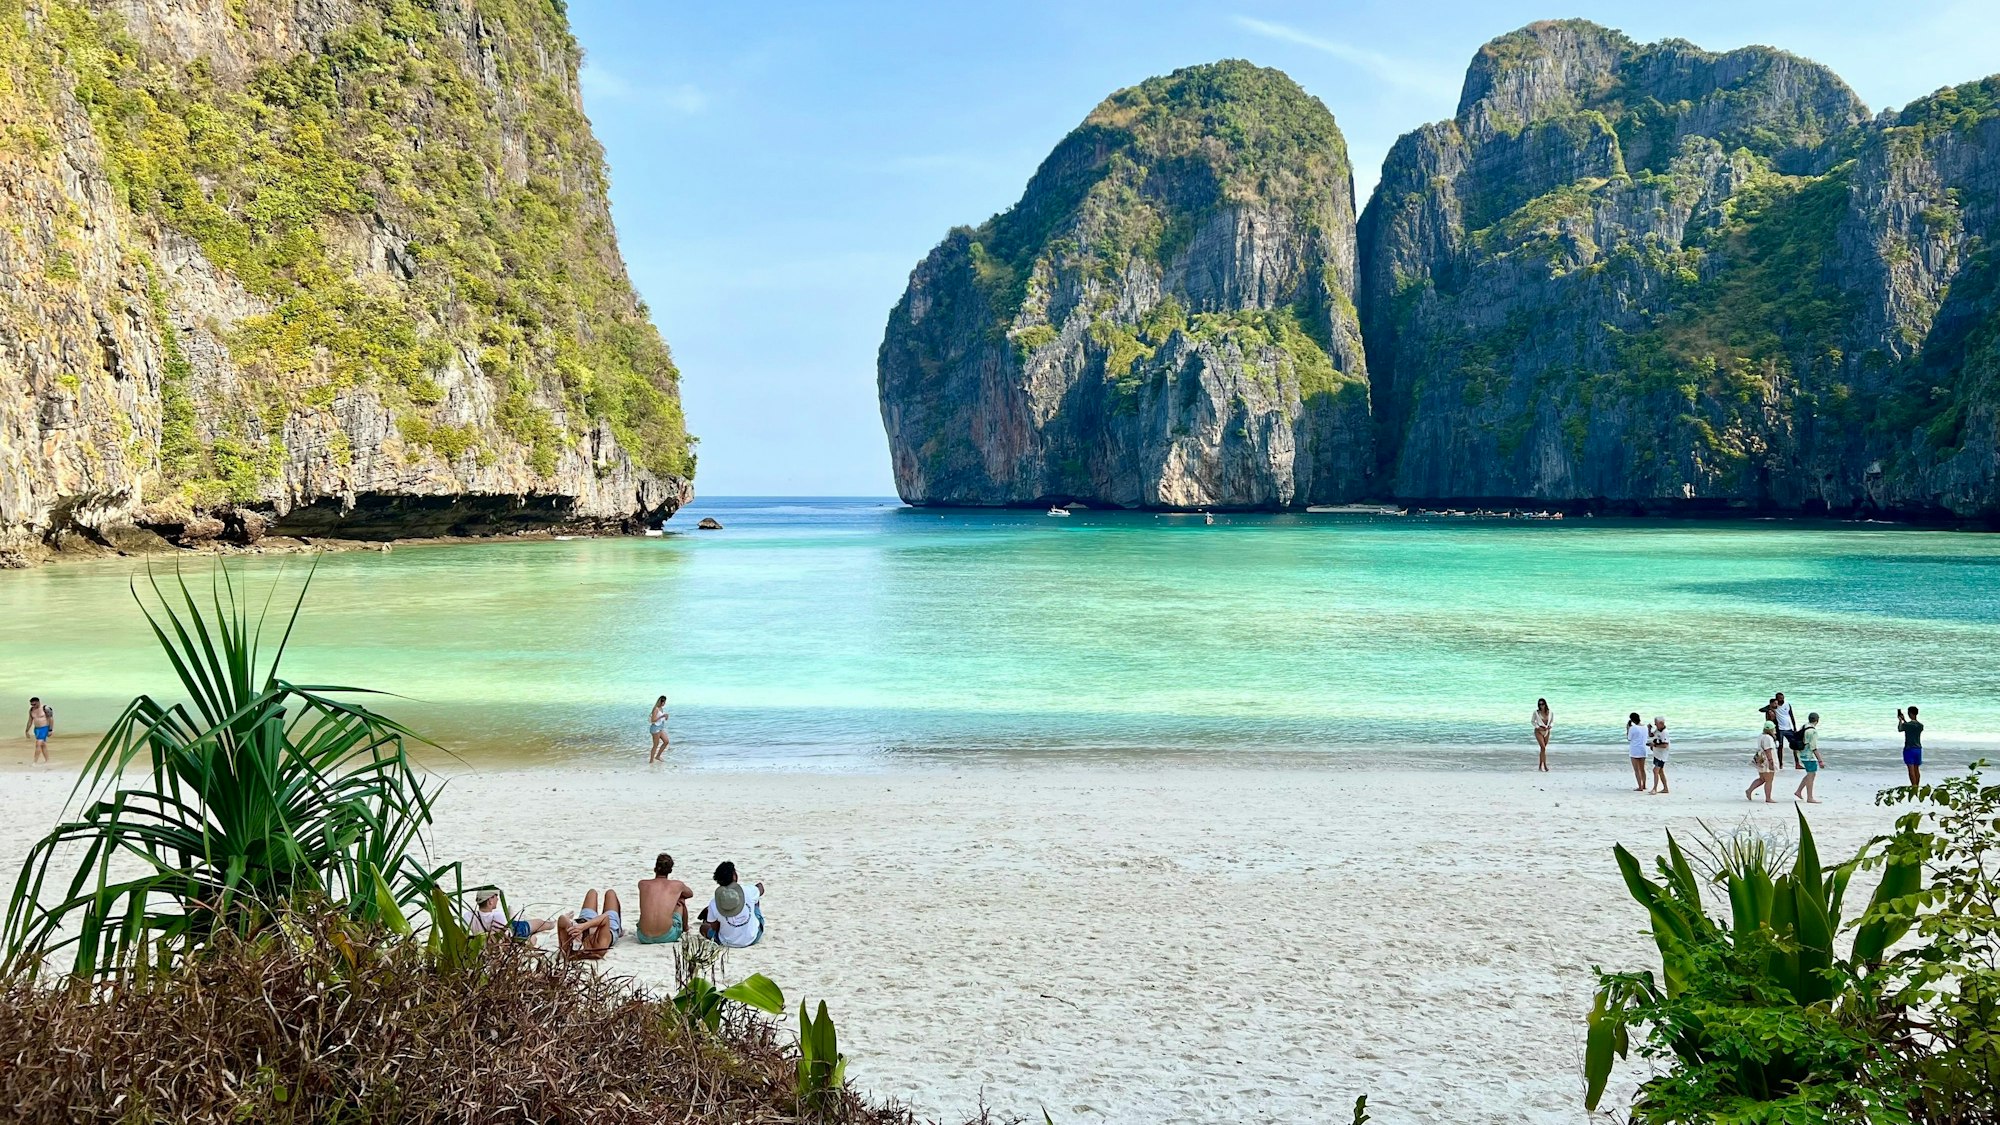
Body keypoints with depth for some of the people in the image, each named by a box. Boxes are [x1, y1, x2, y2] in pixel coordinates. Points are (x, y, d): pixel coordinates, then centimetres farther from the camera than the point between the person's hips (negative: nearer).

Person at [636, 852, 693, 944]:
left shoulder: (642, 884, 7)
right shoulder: (677, 885, 4)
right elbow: (690, 894, 29)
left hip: (644, 938, 2)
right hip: (667, 936, -2)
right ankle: (685, 929, 50)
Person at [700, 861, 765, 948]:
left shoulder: (713, 904, -22)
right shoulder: (748, 892, -21)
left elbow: (715, 928, -6)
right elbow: (761, 889, 5)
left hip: (728, 943, -1)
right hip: (752, 940, 1)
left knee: (704, 927, 25)